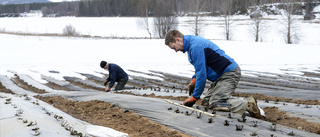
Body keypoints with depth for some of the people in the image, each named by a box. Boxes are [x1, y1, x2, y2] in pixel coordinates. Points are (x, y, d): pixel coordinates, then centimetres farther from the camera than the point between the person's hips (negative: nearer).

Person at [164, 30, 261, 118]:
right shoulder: (191, 43, 14)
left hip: (230, 73, -11)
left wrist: (194, 97, -12)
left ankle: (248, 104, -13)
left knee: (214, 104, -20)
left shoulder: (196, 47, -20)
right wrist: (194, 80, 11)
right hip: (223, 74, 11)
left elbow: (201, 74, -21)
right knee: (206, 102, 3)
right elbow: (201, 67, 29)